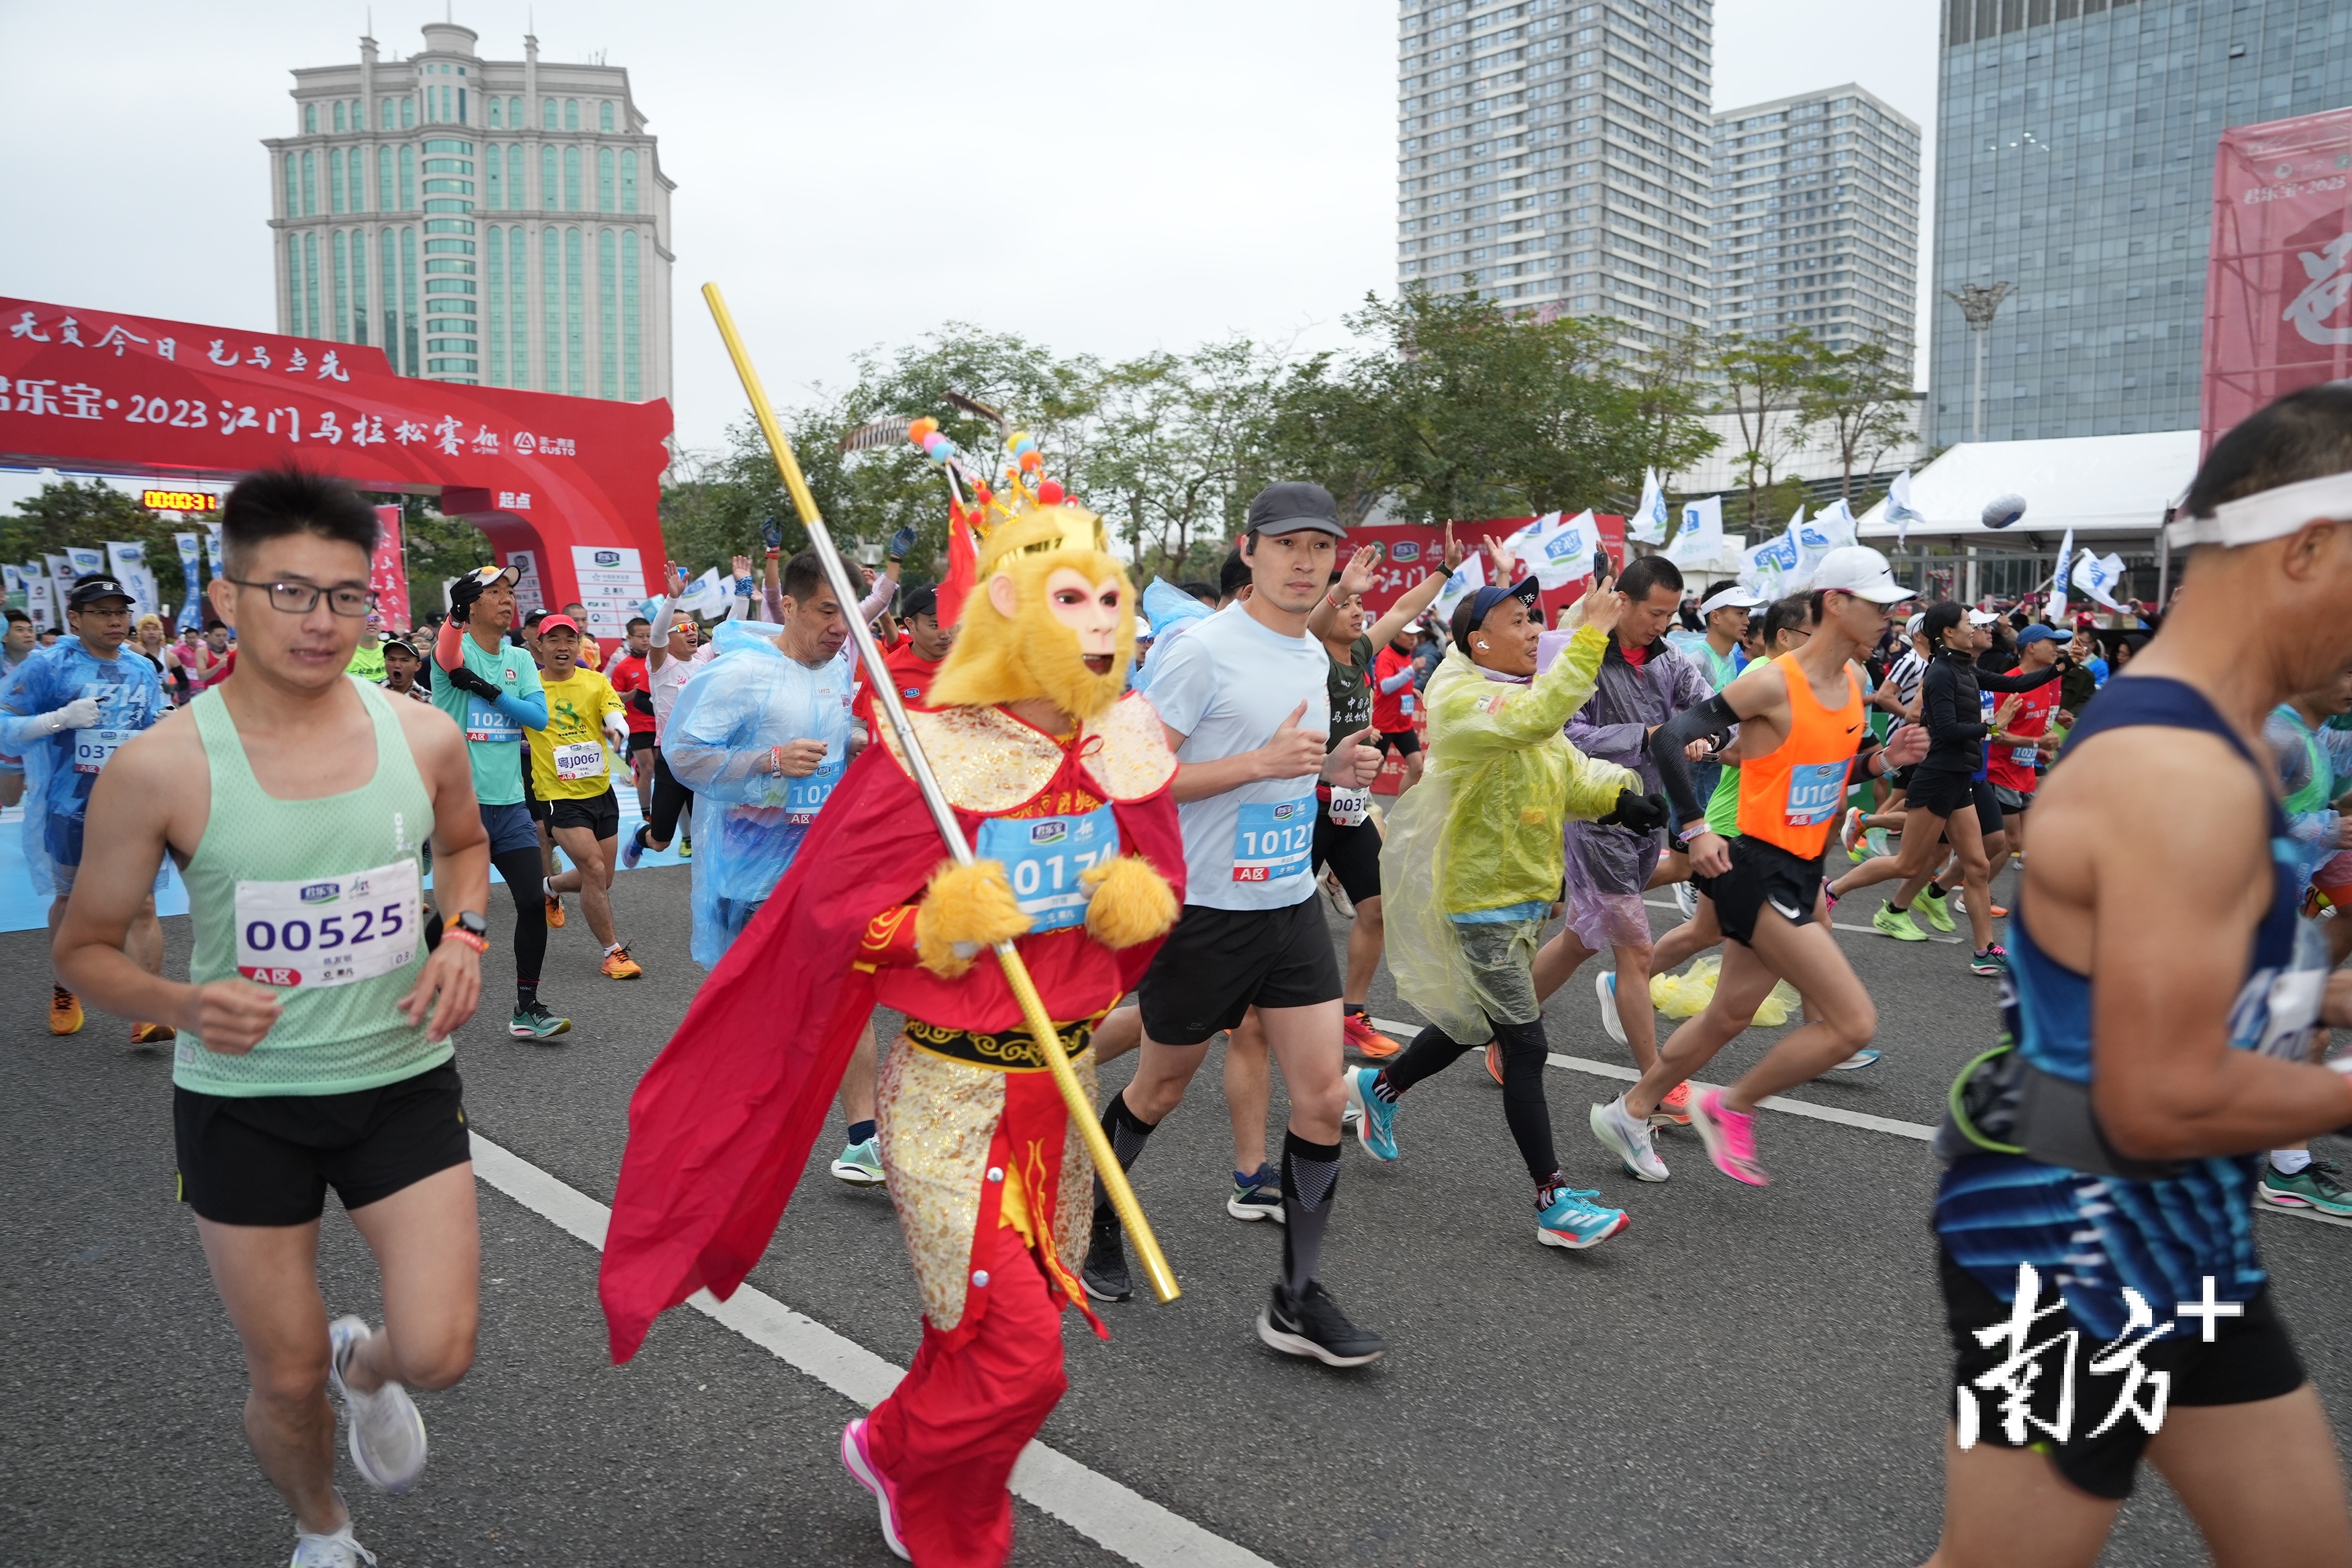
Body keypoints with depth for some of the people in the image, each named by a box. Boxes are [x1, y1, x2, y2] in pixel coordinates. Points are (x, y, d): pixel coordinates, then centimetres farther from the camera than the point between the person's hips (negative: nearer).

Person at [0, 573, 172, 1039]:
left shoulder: (143, 670, 7)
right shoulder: (48, 665, -6)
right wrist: (62, 717, -21)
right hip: (68, 810, -1)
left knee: (141, 905, -10)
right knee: (71, 898, 18)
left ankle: (147, 1014, -10)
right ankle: (64, 990, 42)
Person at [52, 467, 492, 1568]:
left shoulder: (423, 737, -7)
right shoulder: (161, 767, -14)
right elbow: (85, 945, -2)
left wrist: (463, 937, -4)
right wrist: (180, 1004, -23)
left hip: (403, 1080, 2)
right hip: (242, 1100, -1)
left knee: (439, 1354, -5)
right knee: (288, 1381, 12)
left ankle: (367, 1364, 35)